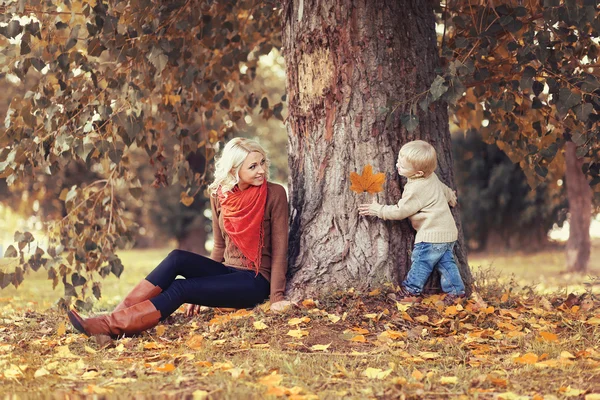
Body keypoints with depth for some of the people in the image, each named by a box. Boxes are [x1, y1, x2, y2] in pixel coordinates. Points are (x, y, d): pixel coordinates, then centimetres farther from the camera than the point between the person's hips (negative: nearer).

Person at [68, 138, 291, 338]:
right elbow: (220, 246, 12)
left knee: (181, 288, -26)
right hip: (228, 272, 5)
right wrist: (203, 291, 9)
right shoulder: (220, 195, 3)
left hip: (255, 281, -5)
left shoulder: (274, 194, -10)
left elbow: (279, 248, -9)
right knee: (177, 258, -24)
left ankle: (112, 325, -33)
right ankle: (117, 315, -28)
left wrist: (277, 297, -15)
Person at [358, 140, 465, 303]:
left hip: (431, 235, -9)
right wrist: (451, 198, 46)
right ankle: (455, 291, 17)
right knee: (446, 262, 15)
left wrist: (378, 210, -6)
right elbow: (445, 190, 25)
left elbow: (400, 211, -16)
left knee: (421, 261, 2)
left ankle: (411, 291, 12)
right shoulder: (431, 177, 5)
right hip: (448, 232, 9)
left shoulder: (416, 190, -23)